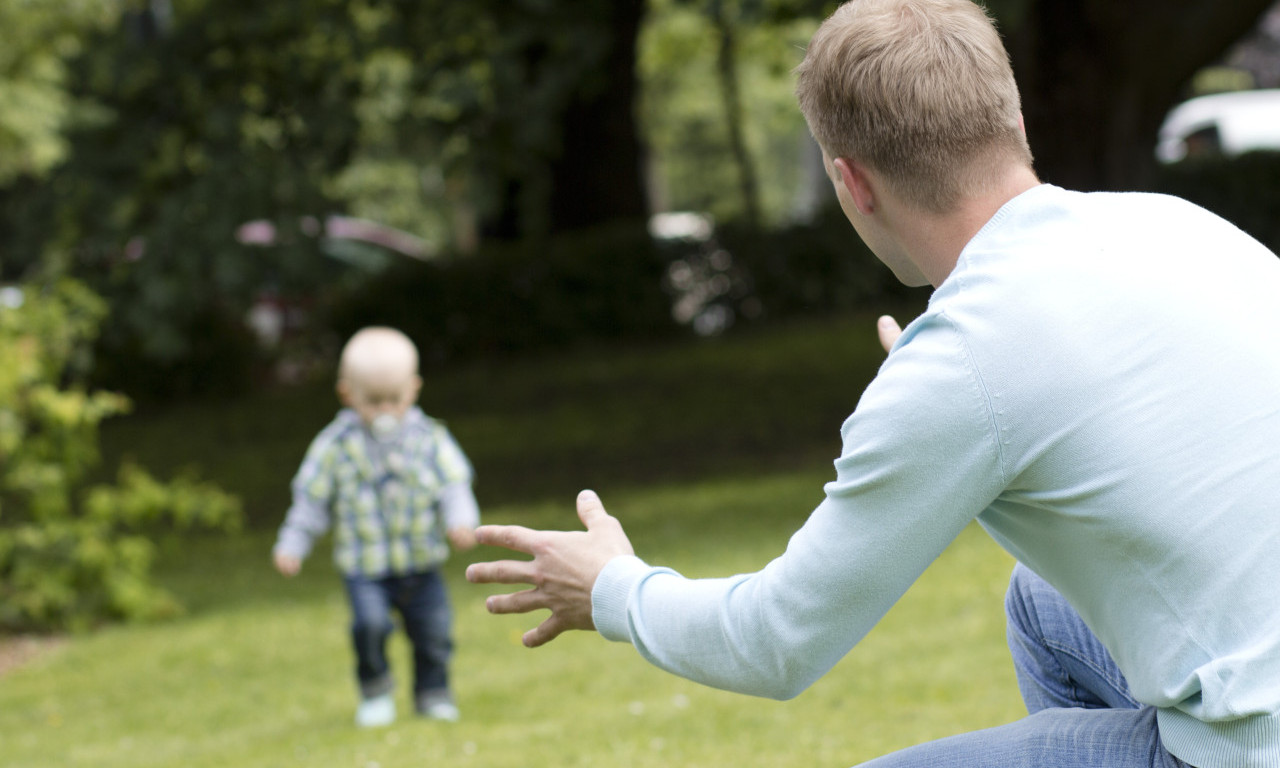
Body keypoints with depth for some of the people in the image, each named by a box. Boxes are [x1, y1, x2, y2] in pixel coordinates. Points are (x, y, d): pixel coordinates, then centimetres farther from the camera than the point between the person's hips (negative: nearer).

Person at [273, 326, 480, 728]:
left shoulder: (429, 438, -1)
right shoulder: (337, 445, -3)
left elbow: (454, 484, -2)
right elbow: (312, 498, 2)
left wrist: (461, 521, -21)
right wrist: (292, 545, -2)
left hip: (421, 562, 2)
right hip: (365, 566, -2)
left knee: (433, 630, 1)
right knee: (370, 622, -21)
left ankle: (434, 694, 26)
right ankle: (374, 689, 4)